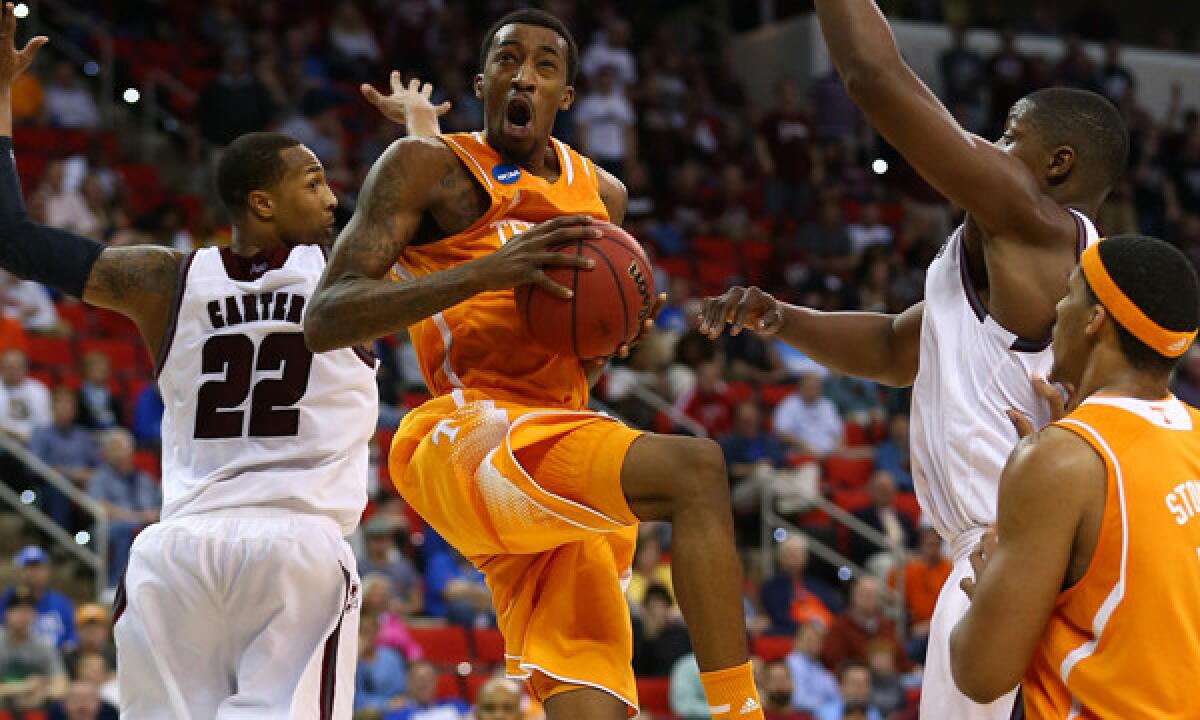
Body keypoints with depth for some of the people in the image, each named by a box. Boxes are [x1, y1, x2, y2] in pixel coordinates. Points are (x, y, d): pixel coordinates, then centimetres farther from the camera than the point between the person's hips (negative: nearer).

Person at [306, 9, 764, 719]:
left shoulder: (602, 194, 22)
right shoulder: (427, 166, 2)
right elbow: (325, 321, -9)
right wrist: (487, 271, -19)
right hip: (465, 439, -7)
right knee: (696, 468, -30)